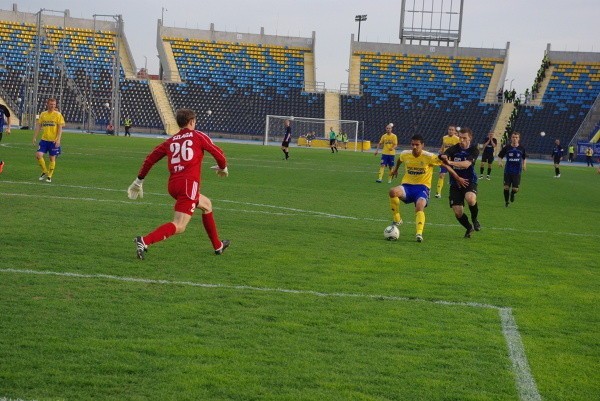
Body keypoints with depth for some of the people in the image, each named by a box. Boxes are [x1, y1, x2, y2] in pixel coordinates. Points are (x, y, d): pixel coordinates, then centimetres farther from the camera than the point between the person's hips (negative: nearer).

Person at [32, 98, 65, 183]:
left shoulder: (58, 115, -3)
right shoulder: (43, 114, 7)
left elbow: (60, 128, -6)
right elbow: (38, 126, 12)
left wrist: (58, 139, -15)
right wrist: (35, 137, 6)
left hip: (54, 140, -3)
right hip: (44, 139, 3)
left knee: (52, 158, 3)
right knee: (38, 155, -10)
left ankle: (49, 176, 17)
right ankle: (45, 171, 10)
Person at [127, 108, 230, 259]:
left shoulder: (170, 141, 18)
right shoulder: (198, 136, 6)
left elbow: (150, 159, 15)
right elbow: (218, 154, 6)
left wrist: (139, 181, 23)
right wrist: (223, 168, 27)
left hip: (173, 185, 7)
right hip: (189, 184, -7)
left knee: (206, 204, 29)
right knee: (179, 226, -13)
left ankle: (218, 246, 36)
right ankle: (145, 241, -33)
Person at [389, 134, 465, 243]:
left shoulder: (429, 157, -12)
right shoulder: (405, 154, -1)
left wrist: (458, 178, -2)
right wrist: (395, 169, 40)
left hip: (422, 186, -3)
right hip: (407, 185, 3)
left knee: (420, 206, -33)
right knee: (393, 192, -30)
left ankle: (419, 234, -36)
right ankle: (397, 220, -16)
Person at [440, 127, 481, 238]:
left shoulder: (474, 150, -8)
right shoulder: (454, 149, -2)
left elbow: (467, 164, -26)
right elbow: (443, 157, -20)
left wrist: (451, 162, -41)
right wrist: (443, 158, -46)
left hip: (469, 181, -2)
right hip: (455, 183, 2)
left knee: (470, 199, -34)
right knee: (458, 212, -6)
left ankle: (474, 219, -1)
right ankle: (469, 228, 26)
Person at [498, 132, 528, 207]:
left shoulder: (521, 148, 0)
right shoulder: (507, 147, -4)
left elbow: (524, 158, 16)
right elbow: (500, 156, 4)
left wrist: (524, 165, 3)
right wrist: (500, 162, -15)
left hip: (517, 172, 0)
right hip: (508, 171, 0)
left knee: (515, 189, -4)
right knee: (506, 187, -2)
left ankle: (512, 193, 35)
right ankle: (506, 202, 21)